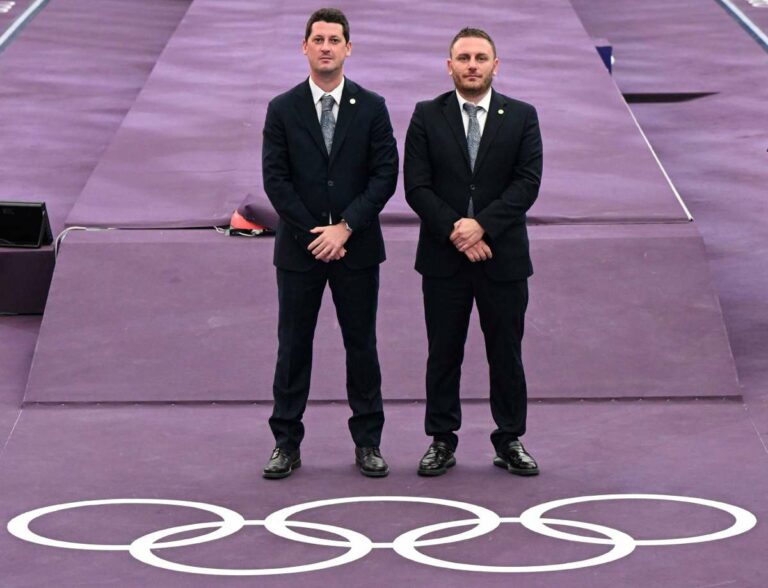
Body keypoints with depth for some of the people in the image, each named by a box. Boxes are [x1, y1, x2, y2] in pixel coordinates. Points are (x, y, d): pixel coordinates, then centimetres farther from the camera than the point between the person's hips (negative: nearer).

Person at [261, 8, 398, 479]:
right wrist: (314, 234, -10)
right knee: (293, 346, 4)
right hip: (299, 246, 0)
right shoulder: (283, 110, 2)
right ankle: (287, 444, 9)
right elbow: (276, 180, -2)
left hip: (357, 246, 0)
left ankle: (368, 443, 13)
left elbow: (385, 175, -4)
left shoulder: (371, 108, 2)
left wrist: (345, 228, -13)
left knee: (362, 345, 5)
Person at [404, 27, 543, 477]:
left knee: (506, 354, 6)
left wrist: (481, 225, -17)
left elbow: (527, 183, -6)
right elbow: (417, 187, -4)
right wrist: (456, 232, -15)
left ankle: (510, 441, 16)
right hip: (443, 258, 0)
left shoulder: (521, 117, 3)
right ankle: (442, 440, 14)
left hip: (503, 257, 0)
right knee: (443, 354, 6)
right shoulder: (427, 117, 2)